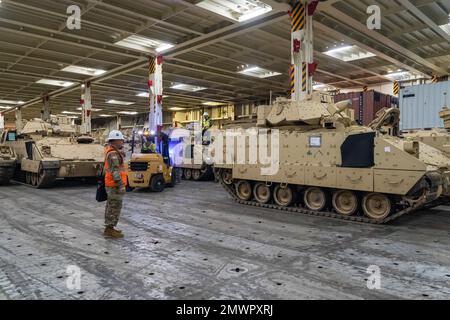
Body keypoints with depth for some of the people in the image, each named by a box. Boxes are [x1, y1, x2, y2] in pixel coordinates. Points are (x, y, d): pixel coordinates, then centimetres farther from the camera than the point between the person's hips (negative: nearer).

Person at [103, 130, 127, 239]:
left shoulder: (112, 152, 14)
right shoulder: (113, 153, -18)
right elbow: (115, 171, -25)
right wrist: (121, 185, -27)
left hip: (111, 184, 10)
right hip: (115, 185, -10)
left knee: (111, 206, 15)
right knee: (115, 207, -6)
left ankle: (109, 228, 22)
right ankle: (110, 230, -1)